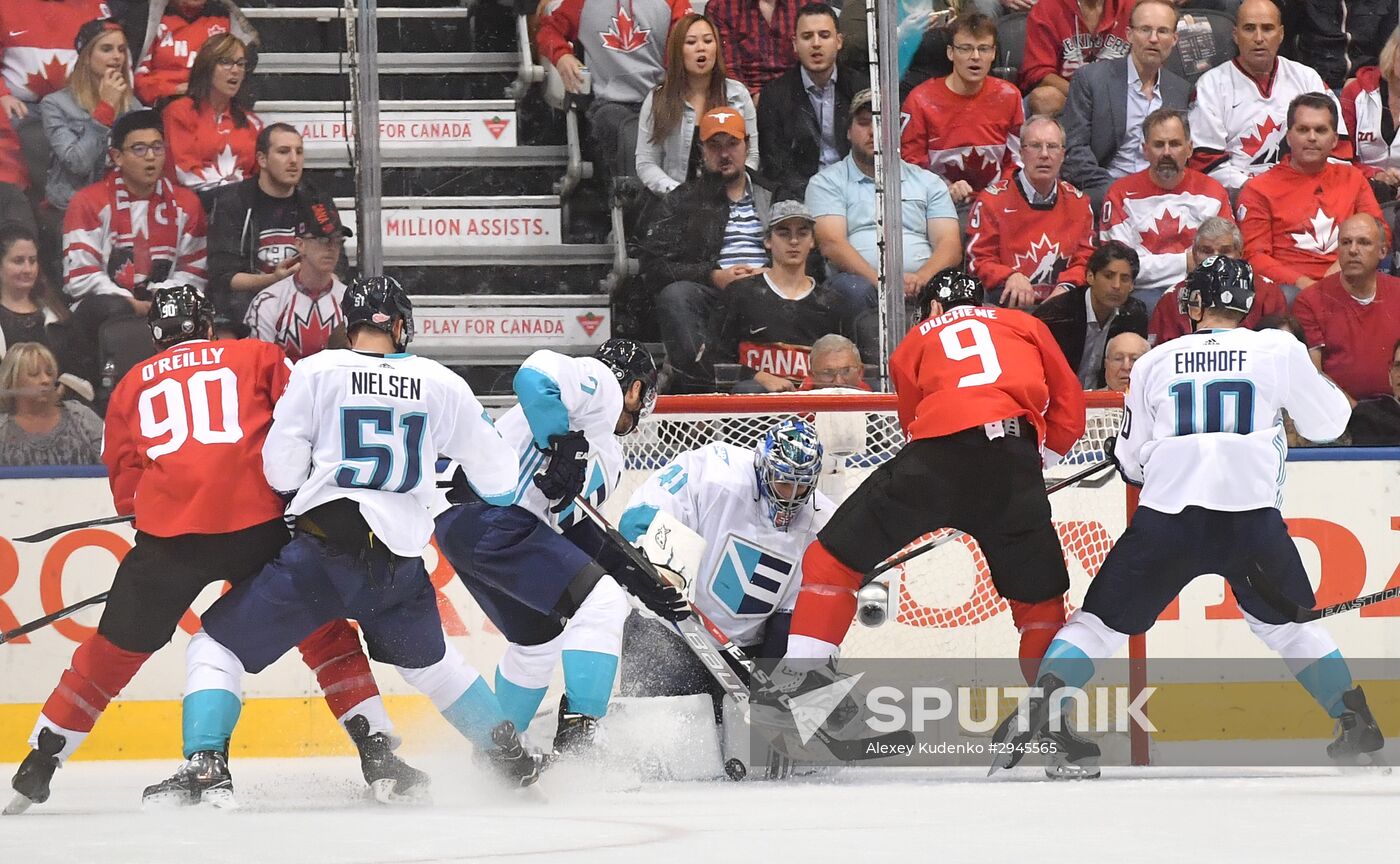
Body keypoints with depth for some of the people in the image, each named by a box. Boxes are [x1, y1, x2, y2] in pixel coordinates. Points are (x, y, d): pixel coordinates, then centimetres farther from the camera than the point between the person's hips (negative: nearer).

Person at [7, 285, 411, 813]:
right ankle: (378, 751, 5)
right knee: (324, 631, 14)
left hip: (167, 532, 2)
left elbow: (125, 482, 19)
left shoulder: (134, 385, 21)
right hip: (257, 523, -2)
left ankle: (37, 767, 18)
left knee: (113, 651, 16)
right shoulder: (257, 357, 14)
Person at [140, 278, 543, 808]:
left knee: (219, 644, 6)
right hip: (399, 561, 4)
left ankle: (205, 767, -12)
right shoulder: (440, 385, 9)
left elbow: (281, 468, -2)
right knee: (430, 663, 31)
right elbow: (496, 475, 17)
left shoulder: (318, 371, 0)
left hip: (322, 550, -4)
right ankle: (513, 761, 34)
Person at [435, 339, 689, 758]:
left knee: (538, 638, 28)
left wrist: (636, 576, 17)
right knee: (600, 602, -14)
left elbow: (581, 531, 26)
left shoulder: (608, 455, 30)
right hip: (491, 515, -11)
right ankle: (578, 727, -19)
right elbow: (535, 376, -18)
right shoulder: (600, 383, 2)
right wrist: (562, 444, -18)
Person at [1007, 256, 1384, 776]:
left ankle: (1037, 716, -6)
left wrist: (1129, 458, 41)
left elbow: (1132, 463, 18)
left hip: (1167, 517, 0)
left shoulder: (1155, 362, 13)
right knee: (1288, 625, 21)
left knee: (1102, 619, 10)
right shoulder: (1278, 350, 8)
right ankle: (1357, 724, 14)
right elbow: (1327, 422, 19)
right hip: (1251, 515, 0)